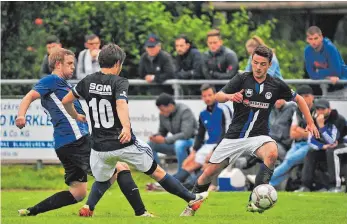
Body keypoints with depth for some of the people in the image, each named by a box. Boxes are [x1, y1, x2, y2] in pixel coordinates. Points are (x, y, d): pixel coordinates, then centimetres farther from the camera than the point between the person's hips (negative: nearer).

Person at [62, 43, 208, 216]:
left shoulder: (88, 81, 3)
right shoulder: (119, 82, -10)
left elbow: (66, 101, 12)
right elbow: (121, 104, -29)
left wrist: (75, 116, 32)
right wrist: (126, 127, -43)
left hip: (100, 147, 3)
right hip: (124, 143, -3)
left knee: (101, 183, 25)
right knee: (156, 172, 11)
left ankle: (88, 207, -1)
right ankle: (192, 199, 19)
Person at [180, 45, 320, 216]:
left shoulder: (276, 85, -2)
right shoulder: (242, 79, -7)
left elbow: (299, 99, 14)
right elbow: (218, 97, -17)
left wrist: (310, 123, 7)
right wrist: (229, 96, -40)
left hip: (258, 136, 0)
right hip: (234, 136, 0)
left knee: (272, 153, -34)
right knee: (209, 172, 2)